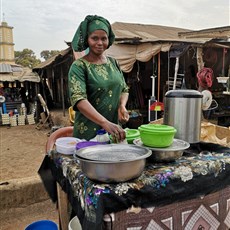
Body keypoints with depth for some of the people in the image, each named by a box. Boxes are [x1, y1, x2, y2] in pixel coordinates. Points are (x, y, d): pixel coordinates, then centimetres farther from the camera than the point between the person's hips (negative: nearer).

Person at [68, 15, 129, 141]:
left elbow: (124, 89, 14)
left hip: (115, 131, 5)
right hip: (89, 133, -5)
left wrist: (122, 105, -8)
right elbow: (78, 100, -23)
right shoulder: (79, 66, -10)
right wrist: (105, 123, -36)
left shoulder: (113, 62, 7)